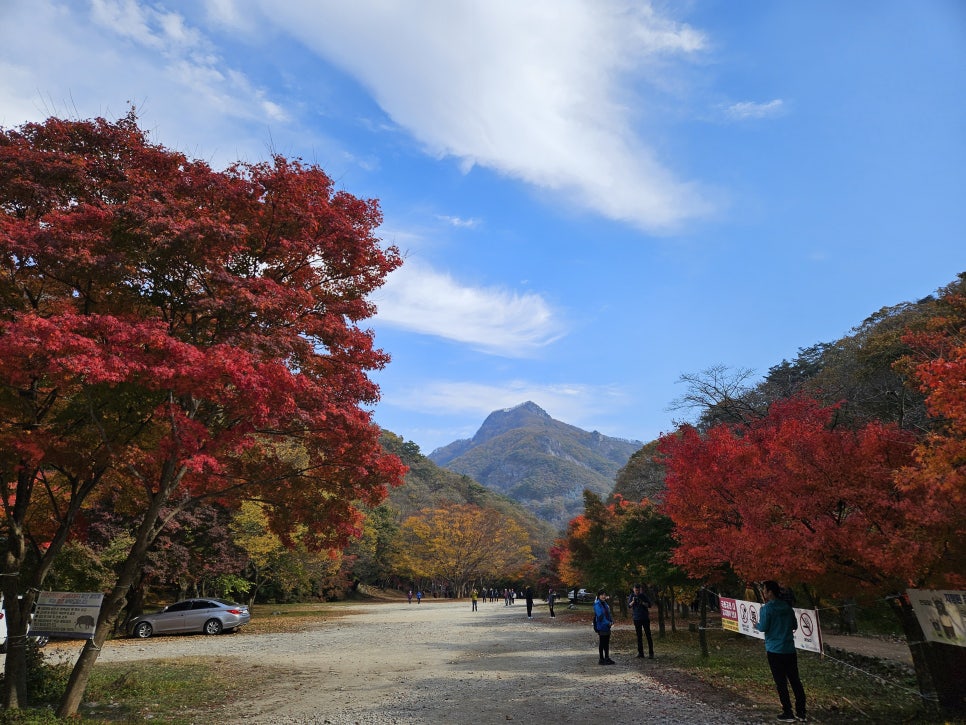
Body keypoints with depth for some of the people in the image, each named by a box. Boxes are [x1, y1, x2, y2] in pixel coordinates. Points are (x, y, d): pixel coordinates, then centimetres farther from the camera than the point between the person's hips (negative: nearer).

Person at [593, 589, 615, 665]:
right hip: (601, 627, -8)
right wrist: (608, 623, -22)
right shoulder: (597, 604, -14)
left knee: (607, 643, 14)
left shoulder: (605, 604, 12)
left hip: (607, 627, 8)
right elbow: (600, 616, -21)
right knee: (601, 644, 1)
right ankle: (602, 659, 9)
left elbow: (608, 614, 16)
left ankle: (607, 658, 23)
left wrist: (611, 621, -2)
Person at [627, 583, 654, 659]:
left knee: (648, 635, -3)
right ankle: (640, 652, 11)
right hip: (636, 618, 2)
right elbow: (629, 605, -2)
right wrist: (633, 601, -20)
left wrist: (642, 603, -21)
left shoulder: (644, 596, -2)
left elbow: (649, 605, -5)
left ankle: (651, 653, -1)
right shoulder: (632, 596, 3)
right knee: (639, 636, 6)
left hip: (645, 618, -2)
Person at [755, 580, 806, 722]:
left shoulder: (767, 608, -13)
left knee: (781, 682, 2)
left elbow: (763, 627, -13)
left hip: (775, 650, -6)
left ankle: (788, 713, 6)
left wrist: (756, 625, 8)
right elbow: (795, 625, 14)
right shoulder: (788, 607, 6)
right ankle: (801, 712, 15)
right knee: (795, 680, 11)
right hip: (790, 649, 6)